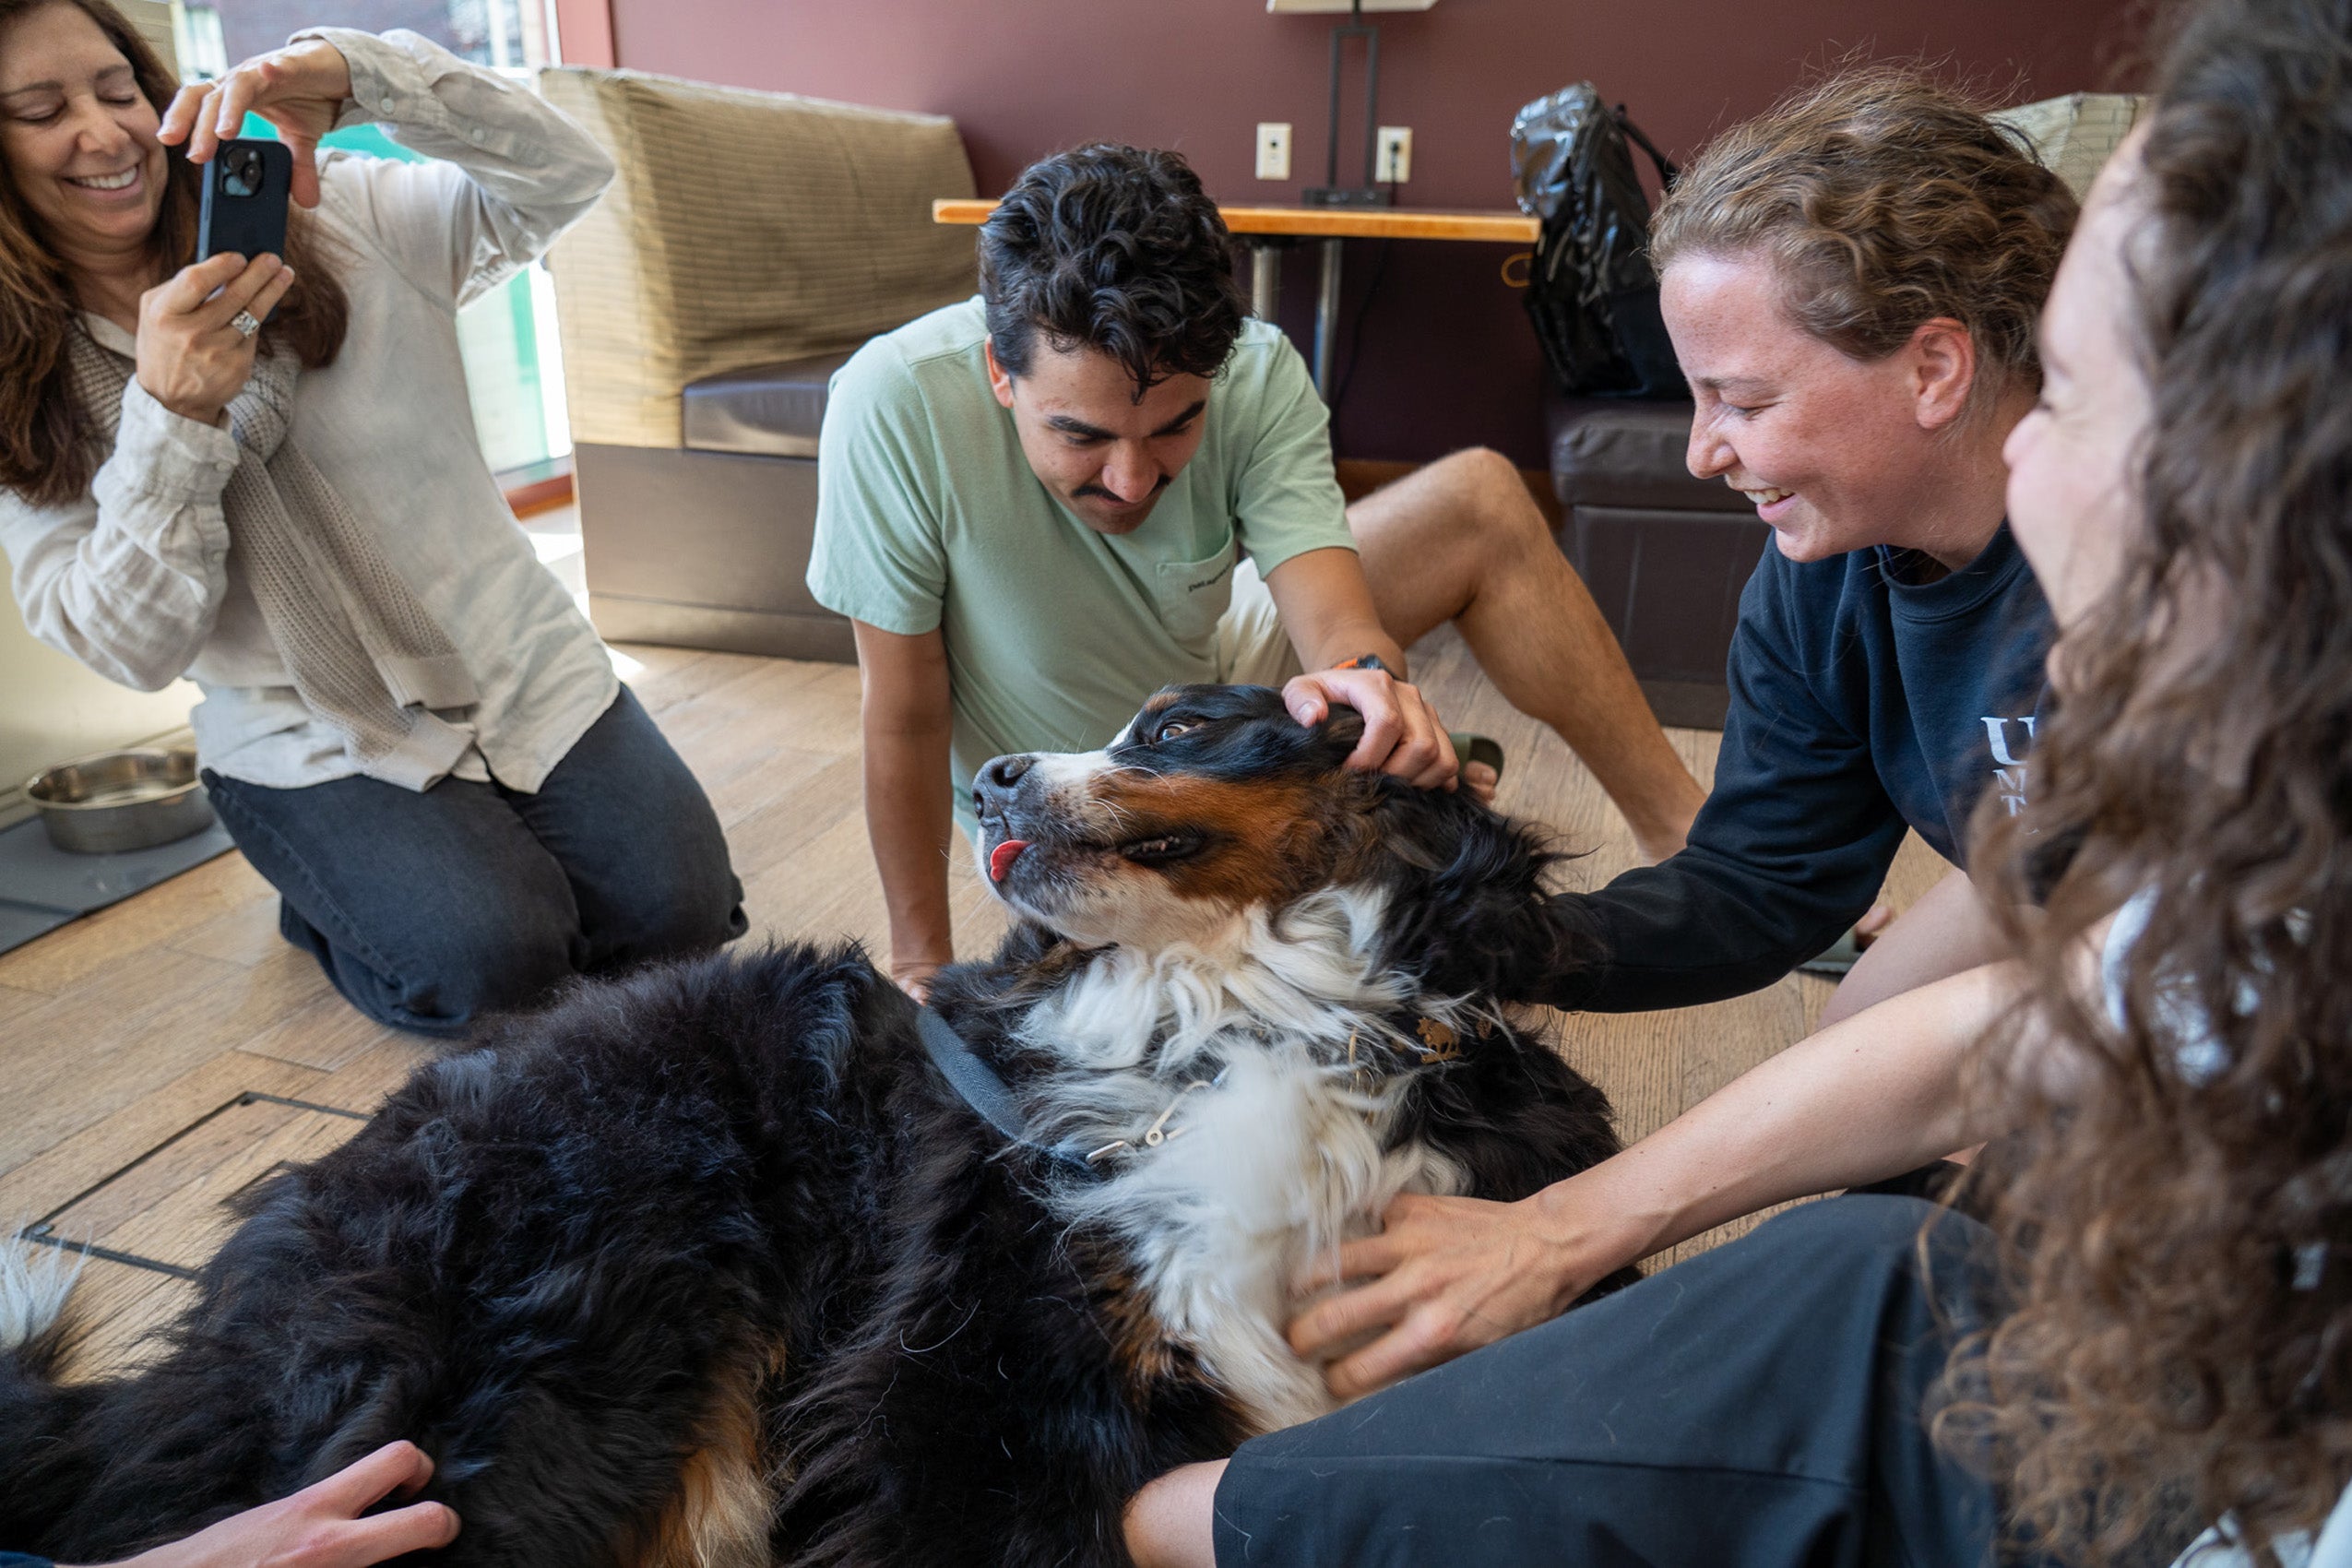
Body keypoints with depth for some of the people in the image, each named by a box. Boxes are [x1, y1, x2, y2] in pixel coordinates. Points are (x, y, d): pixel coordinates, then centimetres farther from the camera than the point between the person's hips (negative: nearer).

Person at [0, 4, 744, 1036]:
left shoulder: (327, 218, -1)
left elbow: (568, 176, -13)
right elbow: (135, 649, -11)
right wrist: (171, 413, -23)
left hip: (525, 673, 2)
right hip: (312, 747, -1)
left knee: (676, 909, -14)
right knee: (487, 956, -24)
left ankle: (487, 840, 15)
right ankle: (325, 886, 9)